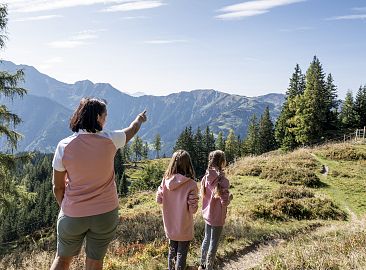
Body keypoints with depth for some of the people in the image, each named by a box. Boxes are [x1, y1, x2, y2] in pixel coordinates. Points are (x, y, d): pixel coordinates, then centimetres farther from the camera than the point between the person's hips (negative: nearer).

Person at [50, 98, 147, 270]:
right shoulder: (109, 140, -13)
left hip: (73, 215, 1)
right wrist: (140, 119, 32)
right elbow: (131, 131, 10)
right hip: (105, 214, 0)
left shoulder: (64, 146, -13)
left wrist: (64, 207, 14)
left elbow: (58, 187, -4)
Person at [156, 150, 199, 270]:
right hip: (184, 228, -4)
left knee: (172, 251, 24)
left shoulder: (165, 180, -11)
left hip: (170, 226, 4)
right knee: (181, 255, 15)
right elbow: (193, 209, -19)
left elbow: (159, 200, 0)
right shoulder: (191, 184, -23)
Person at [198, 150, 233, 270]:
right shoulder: (223, 180, -23)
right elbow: (224, 202, -22)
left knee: (206, 239, 23)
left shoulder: (206, 177, -3)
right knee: (213, 243, 11)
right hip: (217, 217, -6)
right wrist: (230, 197, -3)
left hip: (207, 214, 6)